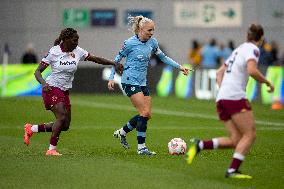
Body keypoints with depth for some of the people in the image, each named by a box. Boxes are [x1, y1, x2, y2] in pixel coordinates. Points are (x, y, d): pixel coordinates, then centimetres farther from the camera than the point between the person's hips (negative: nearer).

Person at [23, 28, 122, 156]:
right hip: (52, 88, -7)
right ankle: (52, 149, -17)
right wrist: (43, 83, -29)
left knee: (65, 125, 6)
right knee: (62, 117, -24)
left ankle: (31, 129, 22)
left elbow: (95, 59, 7)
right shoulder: (54, 52, -13)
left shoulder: (77, 51, 1)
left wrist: (113, 63, -2)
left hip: (65, 91, 7)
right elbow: (38, 71, -10)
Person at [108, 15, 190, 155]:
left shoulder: (152, 42, 4)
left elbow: (163, 57, 17)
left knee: (147, 115, 5)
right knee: (145, 112, -16)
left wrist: (179, 67, 12)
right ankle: (141, 147, -9)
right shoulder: (130, 43, -12)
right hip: (130, 81, -7)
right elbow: (117, 59, -3)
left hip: (142, 82, 7)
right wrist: (111, 78, -8)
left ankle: (122, 132, 24)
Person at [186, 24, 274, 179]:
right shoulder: (252, 49, -1)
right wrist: (267, 82, -4)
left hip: (221, 98, 9)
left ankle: (200, 145, -7)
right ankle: (232, 170, -15)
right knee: (250, 135, -6)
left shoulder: (239, 49, 25)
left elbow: (219, 72, 28)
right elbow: (252, 71, -19)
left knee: (236, 140, 5)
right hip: (235, 96, -9)